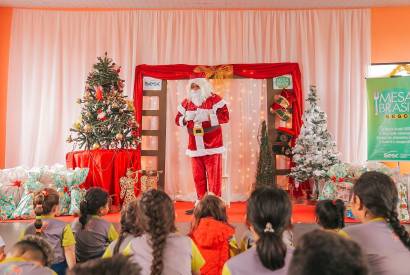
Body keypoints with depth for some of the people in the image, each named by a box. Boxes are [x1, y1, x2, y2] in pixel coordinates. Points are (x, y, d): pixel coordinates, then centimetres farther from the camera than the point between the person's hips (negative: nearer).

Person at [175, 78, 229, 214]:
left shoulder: (215, 99, -5)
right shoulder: (186, 102, 10)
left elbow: (225, 116, -14)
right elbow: (178, 119, 12)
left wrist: (207, 117, -25)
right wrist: (186, 119, -11)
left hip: (212, 146, -5)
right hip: (195, 147, 5)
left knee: (214, 176, -2)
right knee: (198, 177, 11)